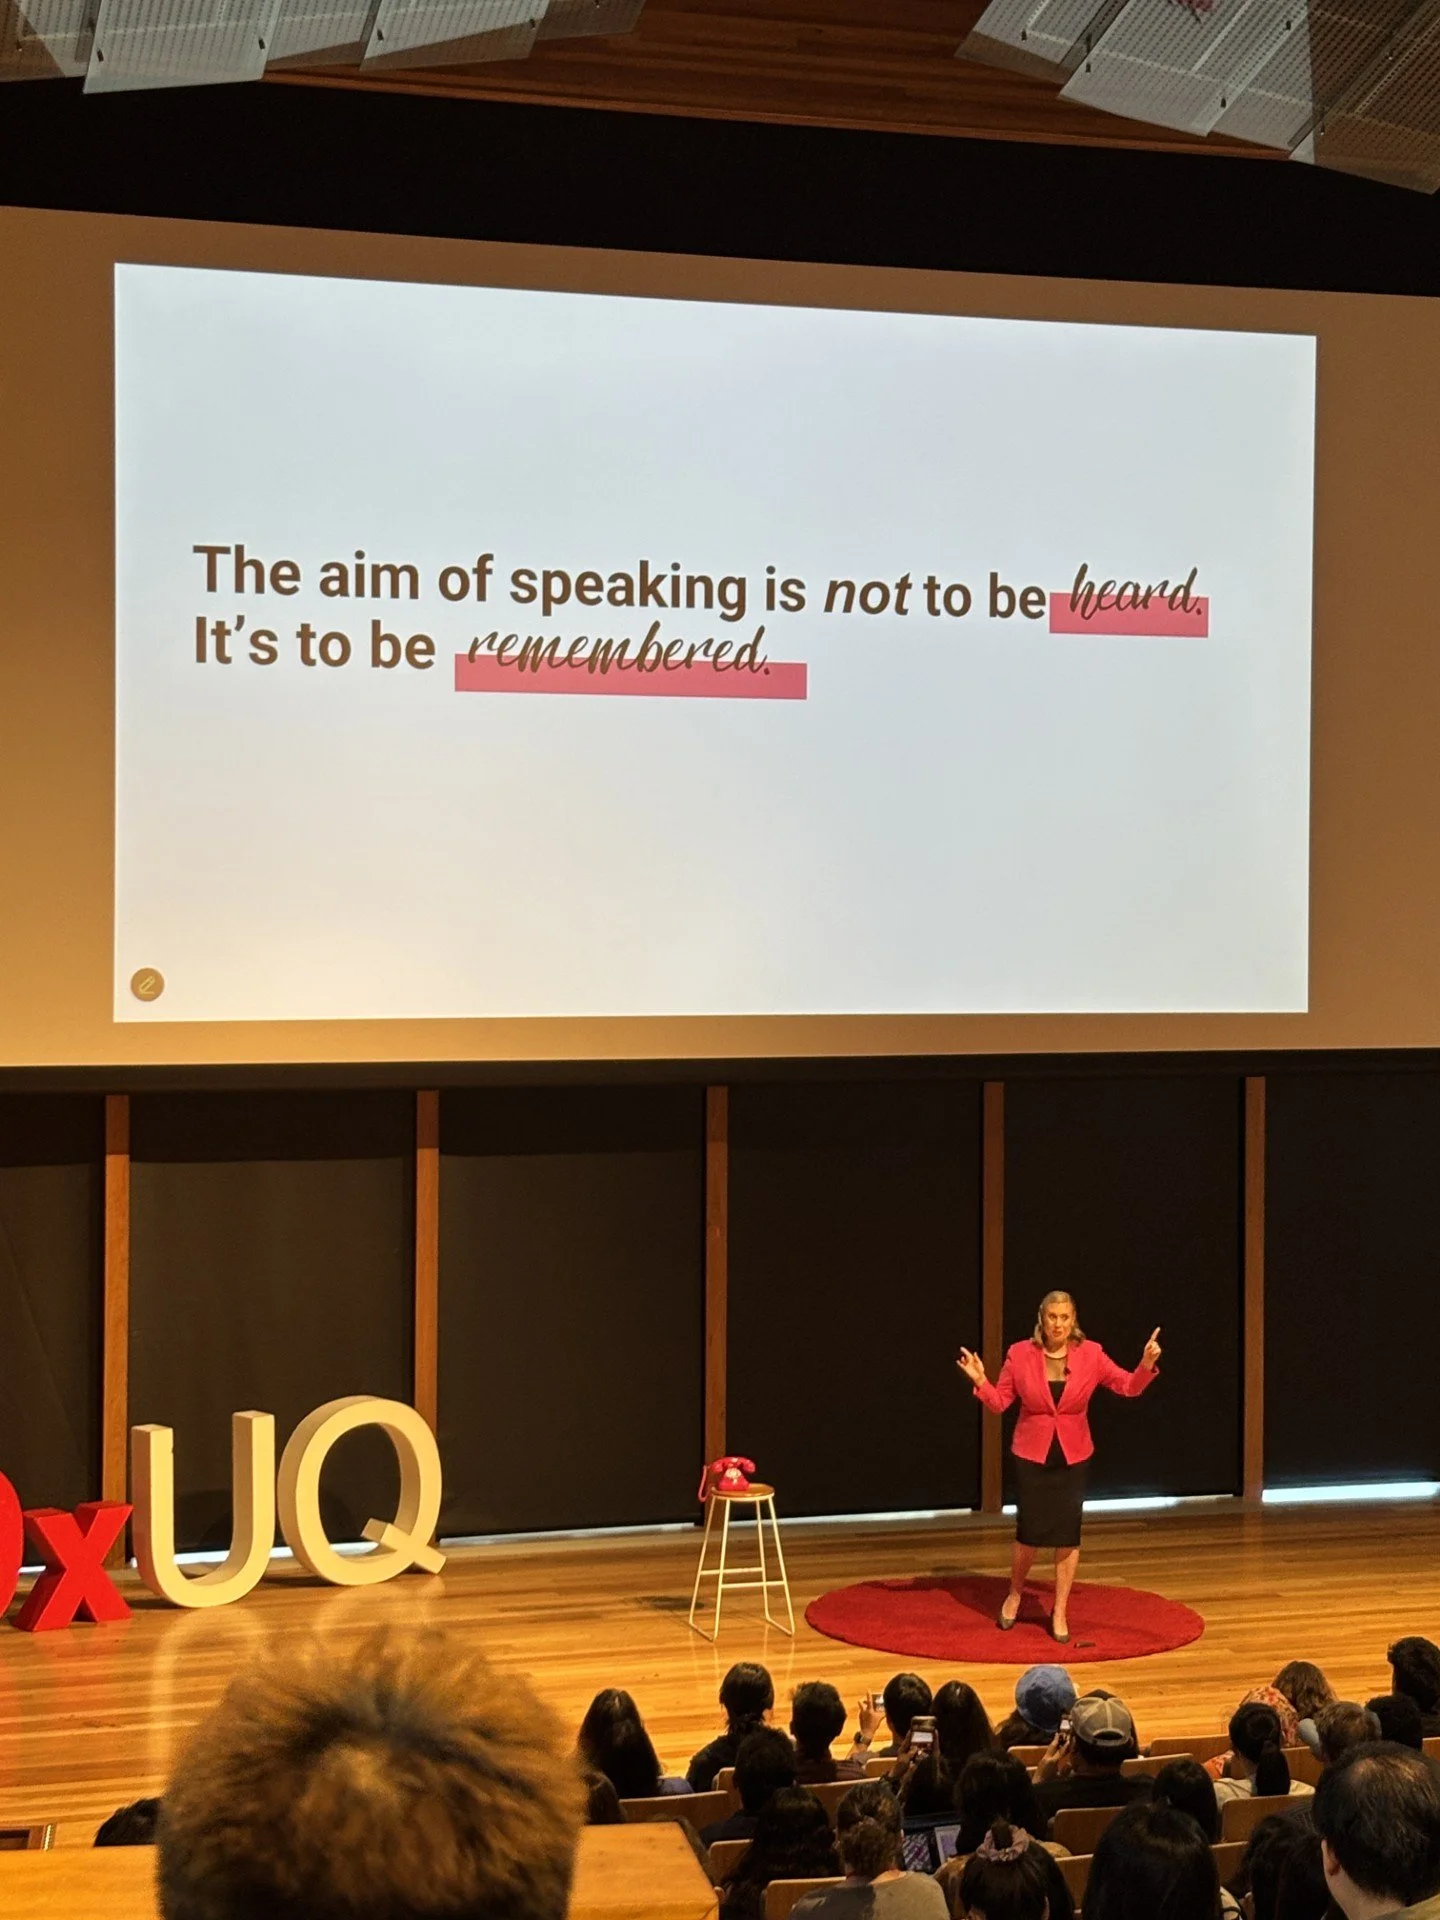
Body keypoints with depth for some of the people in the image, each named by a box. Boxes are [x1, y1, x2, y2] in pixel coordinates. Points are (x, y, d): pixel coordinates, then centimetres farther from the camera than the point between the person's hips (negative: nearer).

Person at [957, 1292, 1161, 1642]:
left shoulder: (1091, 1354, -6)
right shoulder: (1020, 1354, -8)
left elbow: (1129, 1386, -5)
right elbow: (999, 1402, -2)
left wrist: (1146, 1364, -23)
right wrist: (979, 1382, -21)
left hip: (1072, 1456, 1)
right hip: (1031, 1455, -1)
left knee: (1068, 1533, 1)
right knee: (1030, 1531, 0)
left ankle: (1059, 1613, 14)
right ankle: (1015, 1594, 29)